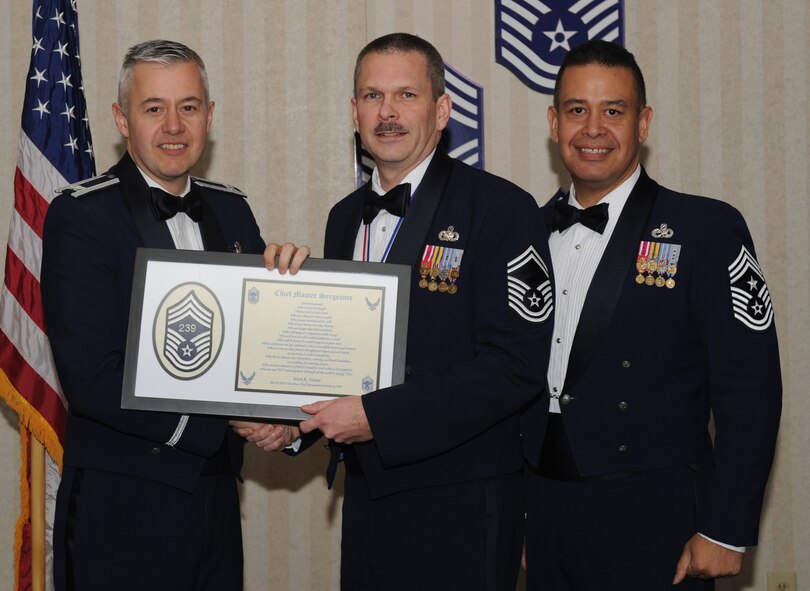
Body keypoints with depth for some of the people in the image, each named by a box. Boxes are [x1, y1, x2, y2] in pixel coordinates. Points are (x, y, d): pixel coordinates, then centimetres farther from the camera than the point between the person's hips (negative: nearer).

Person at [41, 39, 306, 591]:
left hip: (216, 492, 6)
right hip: (123, 507, -6)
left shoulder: (231, 209, 8)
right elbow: (91, 378, -19)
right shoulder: (81, 216, -11)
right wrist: (222, 421, -21)